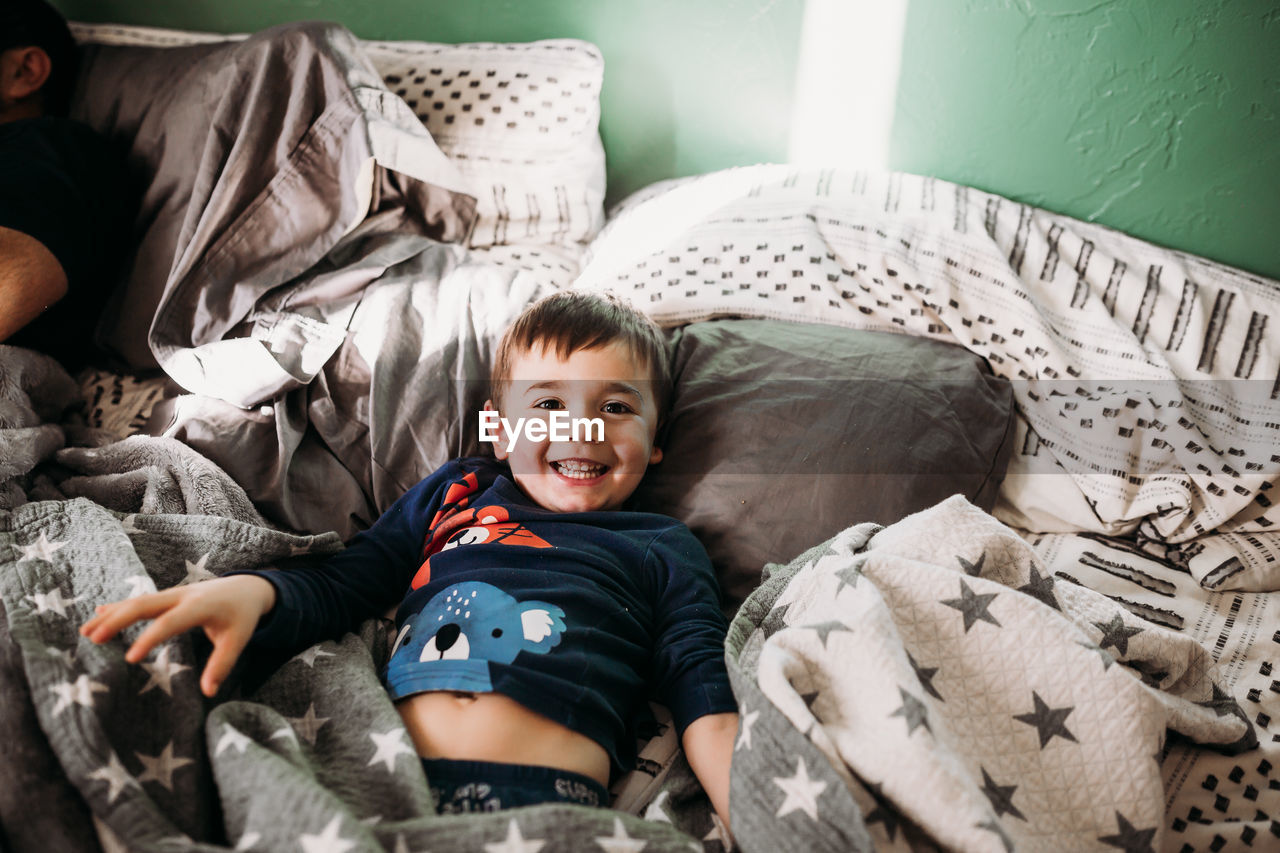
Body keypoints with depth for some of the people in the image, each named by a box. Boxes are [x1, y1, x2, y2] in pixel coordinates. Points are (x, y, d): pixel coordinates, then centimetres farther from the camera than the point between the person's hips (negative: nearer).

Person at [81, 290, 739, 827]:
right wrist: (251, 592, -4)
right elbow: (336, 590, 20)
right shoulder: (454, 493, 25)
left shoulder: (665, 553, 19)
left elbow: (709, 713, 11)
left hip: (543, 803, -1)